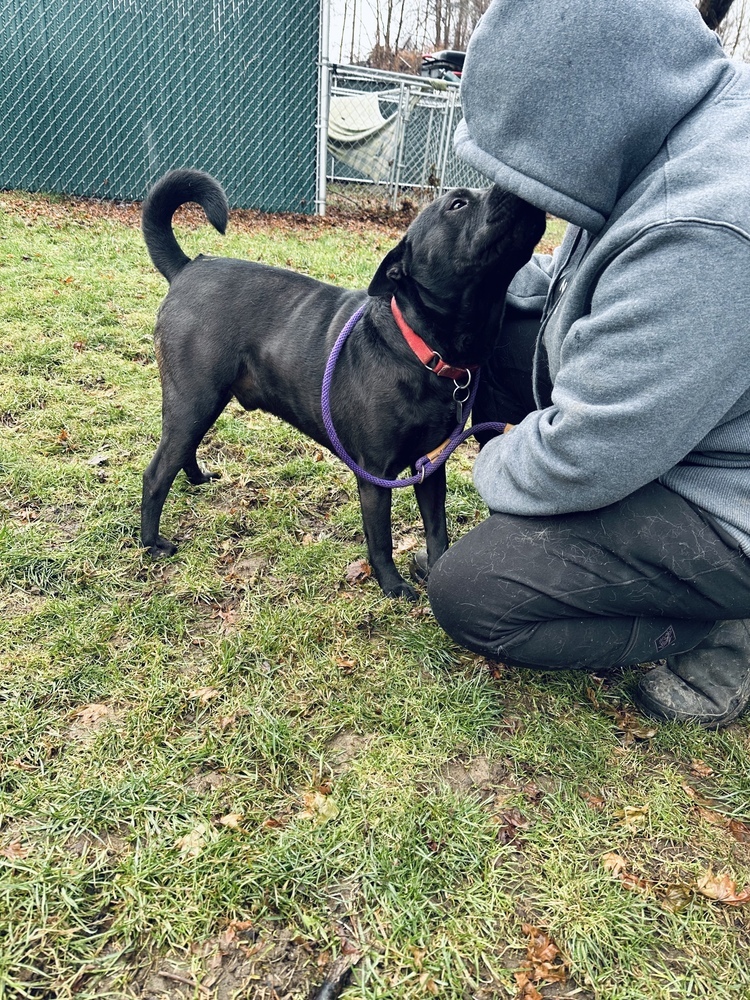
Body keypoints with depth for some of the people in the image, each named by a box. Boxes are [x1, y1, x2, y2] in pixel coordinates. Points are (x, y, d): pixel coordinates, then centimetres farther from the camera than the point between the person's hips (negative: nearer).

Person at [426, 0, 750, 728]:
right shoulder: (673, 134, -2)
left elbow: (582, 461, -29)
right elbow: (574, 271, 14)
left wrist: (496, 467, -7)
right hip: (663, 413, 9)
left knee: (467, 597, -13)